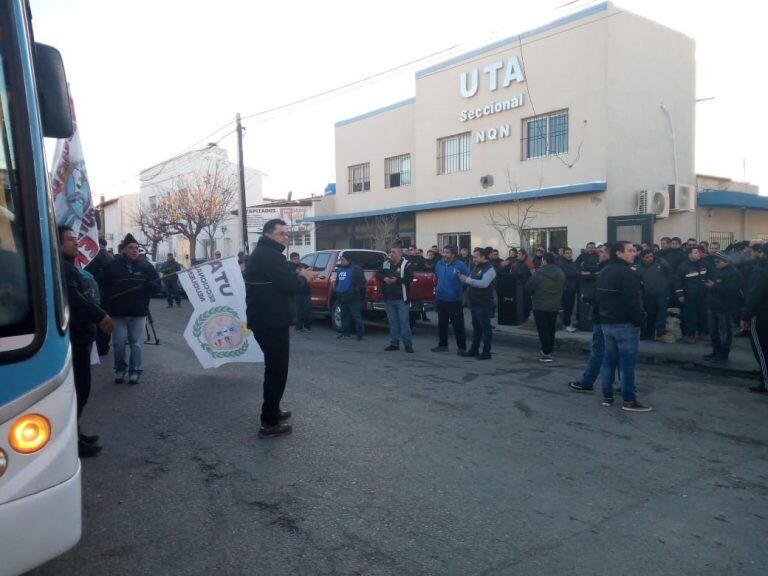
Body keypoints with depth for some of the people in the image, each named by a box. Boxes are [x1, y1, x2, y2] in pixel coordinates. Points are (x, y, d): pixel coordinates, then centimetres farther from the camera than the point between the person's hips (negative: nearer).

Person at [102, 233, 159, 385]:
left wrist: (149, 286, -15)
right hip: (118, 312, 0)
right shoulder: (112, 266, 0)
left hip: (138, 311, 0)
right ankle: (120, 369, 24)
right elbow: (104, 285, 6)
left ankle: (135, 371, 15)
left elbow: (157, 282, 6)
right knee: (119, 343, 6)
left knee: (136, 343, 5)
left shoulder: (146, 266, 2)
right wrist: (108, 301, -8)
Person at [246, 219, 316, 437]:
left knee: (273, 367, 22)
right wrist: (303, 278, -3)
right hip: (272, 321, -11)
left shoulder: (260, 254, 17)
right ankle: (269, 423, 0)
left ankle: (272, 411, 33)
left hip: (264, 319, 11)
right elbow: (290, 285, -22)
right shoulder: (271, 256, -18)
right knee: (277, 370, -4)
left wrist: (297, 276, 7)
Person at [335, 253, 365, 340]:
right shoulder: (340, 269, 18)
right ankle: (346, 332, 22)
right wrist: (336, 289, 16)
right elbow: (337, 281, 30)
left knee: (356, 316, -7)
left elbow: (362, 281, -8)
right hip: (342, 297, 7)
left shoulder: (356, 269, -5)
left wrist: (357, 289, -13)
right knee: (344, 316, 13)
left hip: (352, 298, -7)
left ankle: (360, 334, -2)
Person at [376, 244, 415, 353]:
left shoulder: (407, 265, -6)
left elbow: (409, 279, -15)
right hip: (389, 299, 5)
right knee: (392, 322, 12)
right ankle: (394, 343, 20)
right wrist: (384, 278, -8)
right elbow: (378, 274, 12)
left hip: (402, 299, -5)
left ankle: (408, 344, 4)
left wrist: (396, 280, -22)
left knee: (404, 321, -4)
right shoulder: (386, 263, 10)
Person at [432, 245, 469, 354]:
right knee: (442, 323, 14)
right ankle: (442, 345, 25)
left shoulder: (459, 265, -11)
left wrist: (460, 290, -4)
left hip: (455, 300, -6)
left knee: (458, 324, -2)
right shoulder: (439, 264, 7)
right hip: (441, 299, 6)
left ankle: (462, 347, 6)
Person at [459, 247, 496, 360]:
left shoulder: (489, 269, -12)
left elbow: (484, 283, -25)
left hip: (484, 303, -9)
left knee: (485, 327, -2)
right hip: (474, 302, 9)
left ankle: (486, 352, 3)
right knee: (476, 327, 15)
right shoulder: (476, 267, 15)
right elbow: (471, 281, 20)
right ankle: (474, 350, 23)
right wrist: (464, 278, 0)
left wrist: (467, 280, -23)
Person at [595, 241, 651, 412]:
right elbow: (633, 301, -21)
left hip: (607, 322, 9)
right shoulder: (626, 273, -17)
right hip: (625, 323, -9)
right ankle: (629, 400, 0)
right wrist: (639, 321, -12)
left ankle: (607, 396, 16)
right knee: (627, 362, -4)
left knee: (609, 359, 12)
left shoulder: (604, 272, 13)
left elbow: (598, 297, 19)